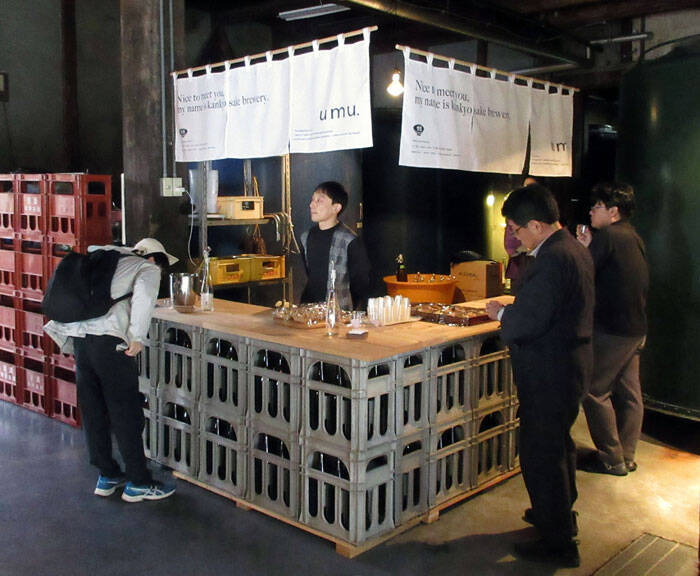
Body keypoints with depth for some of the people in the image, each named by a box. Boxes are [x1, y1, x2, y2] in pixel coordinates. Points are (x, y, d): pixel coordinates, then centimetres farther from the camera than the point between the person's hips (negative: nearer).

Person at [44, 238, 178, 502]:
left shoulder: (112, 263, 29)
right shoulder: (148, 268, 7)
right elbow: (144, 293, -12)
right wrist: (137, 337, -13)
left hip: (79, 337, 7)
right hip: (108, 339, -7)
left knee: (93, 411, 15)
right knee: (126, 413, 1)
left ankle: (107, 475, 27)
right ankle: (138, 483, 9)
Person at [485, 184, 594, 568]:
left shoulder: (551, 259, -25)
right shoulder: (575, 250, 8)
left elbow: (527, 324, -28)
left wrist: (501, 313, -10)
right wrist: (514, 309, 9)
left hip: (548, 375, -11)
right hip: (570, 367, 11)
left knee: (541, 456, 2)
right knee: (559, 446, 26)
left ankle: (558, 543, 16)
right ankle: (560, 514, 45)